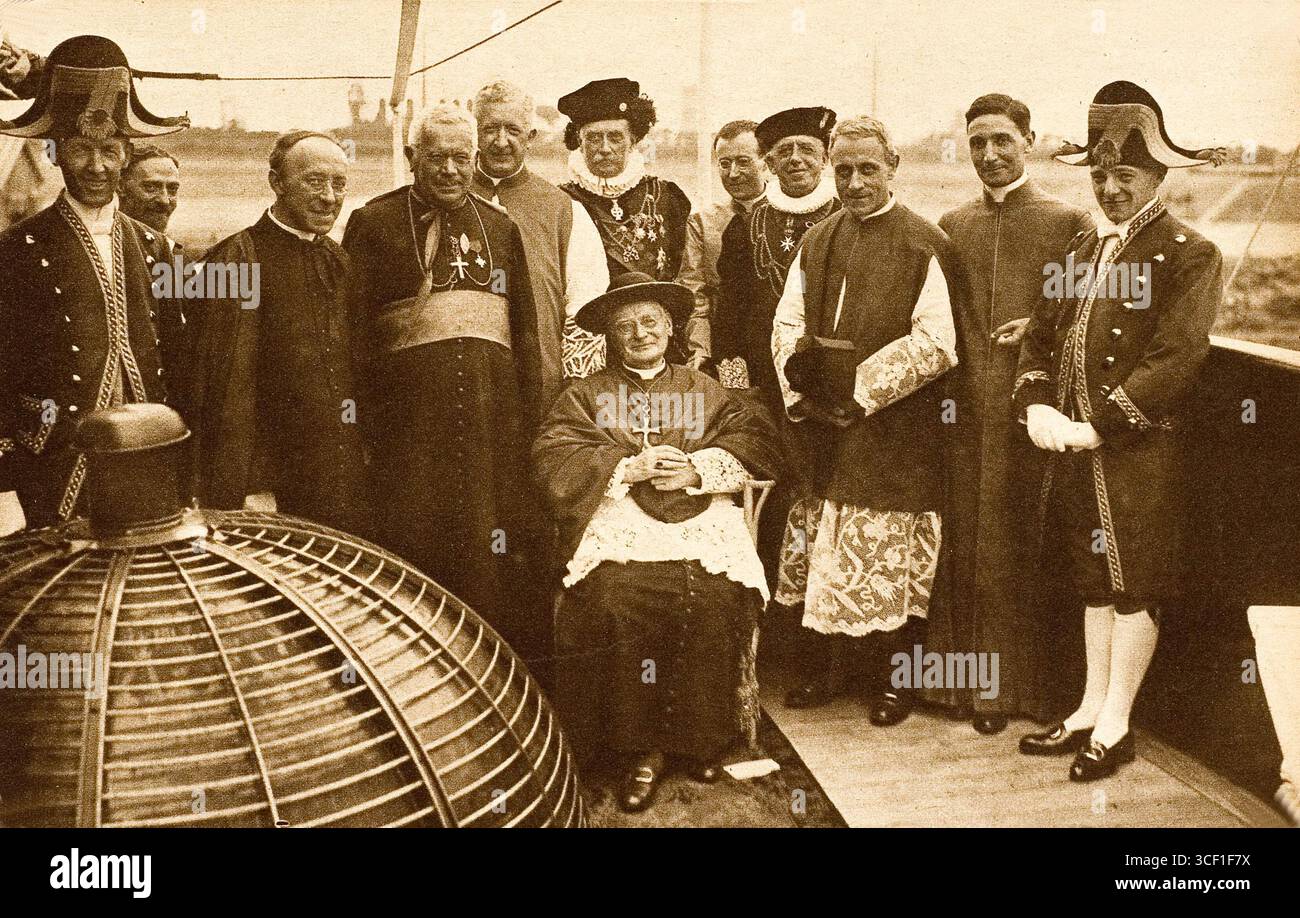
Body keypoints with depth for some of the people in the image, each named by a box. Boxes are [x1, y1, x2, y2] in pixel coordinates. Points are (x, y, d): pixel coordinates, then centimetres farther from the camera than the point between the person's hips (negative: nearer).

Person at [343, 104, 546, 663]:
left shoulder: (500, 227, 15)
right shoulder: (374, 223, 4)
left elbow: (525, 328, 15)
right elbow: (354, 329, -1)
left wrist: (529, 420, 8)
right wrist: (363, 423, -8)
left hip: (494, 413, 3)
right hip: (410, 415, -3)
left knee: (497, 550, 4)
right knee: (416, 545, 0)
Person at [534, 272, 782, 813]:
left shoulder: (704, 390, 24)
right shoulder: (587, 394, 20)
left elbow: (757, 439, 9)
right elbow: (553, 455, 4)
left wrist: (698, 468, -8)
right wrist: (629, 468, -7)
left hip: (700, 519, 1)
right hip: (618, 522, -1)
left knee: (714, 601, -29)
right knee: (615, 602, -31)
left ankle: (703, 737, -10)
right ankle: (642, 748, -18)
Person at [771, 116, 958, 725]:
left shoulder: (923, 245, -7)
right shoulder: (817, 242, 10)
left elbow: (936, 342, -14)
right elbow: (787, 324, 11)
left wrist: (862, 392, -15)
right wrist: (800, 395, -4)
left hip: (893, 432, -5)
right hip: (821, 427, 5)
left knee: (890, 561, 2)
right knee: (815, 556, 10)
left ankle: (891, 678, 17)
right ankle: (821, 670, 24)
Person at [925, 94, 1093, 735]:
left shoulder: (1068, 221, 1)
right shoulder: (952, 225, 13)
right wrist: (943, 385, 4)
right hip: (965, 409, 4)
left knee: (1021, 545, 1)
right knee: (964, 542, 8)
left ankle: (1015, 683, 12)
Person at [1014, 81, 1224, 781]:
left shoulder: (1189, 255, -6)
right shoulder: (1082, 249, 15)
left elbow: (1175, 360, -16)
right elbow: (1040, 337, 12)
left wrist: (1098, 427, -19)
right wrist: (1037, 406, -6)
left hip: (1141, 453, -6)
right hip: (1074, 449, 6)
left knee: (1136, 585, 3)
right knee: (1094, 581, 14)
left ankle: (1115, 725, 13)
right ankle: (1090, 710, 25)